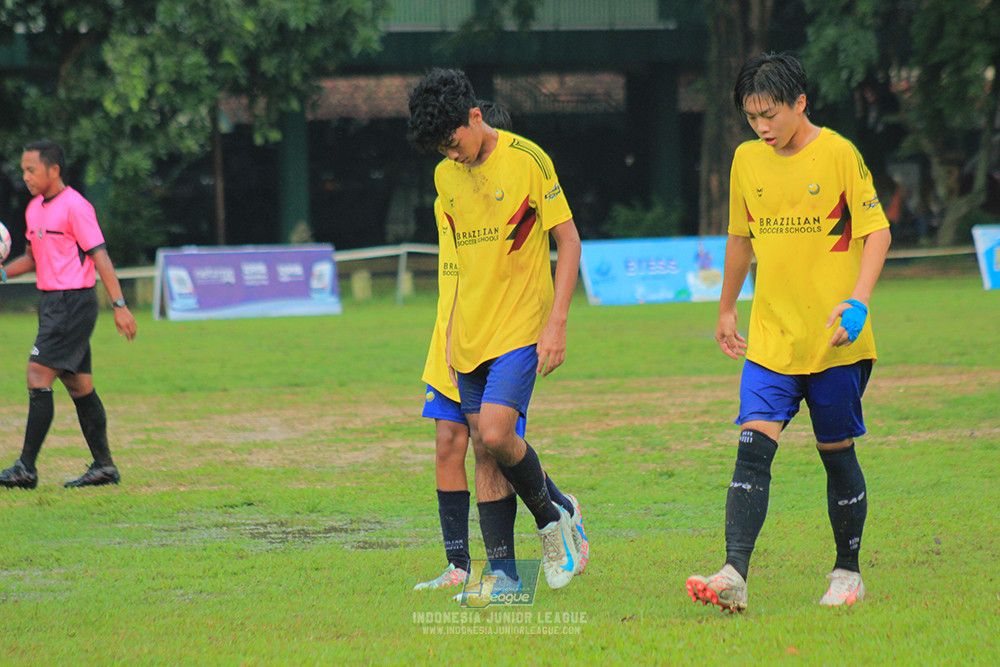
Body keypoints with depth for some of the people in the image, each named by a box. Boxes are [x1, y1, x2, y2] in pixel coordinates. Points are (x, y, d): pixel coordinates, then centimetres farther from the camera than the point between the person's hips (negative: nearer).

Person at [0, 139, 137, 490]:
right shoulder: (35, 209, 13)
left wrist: (119, 305, -17)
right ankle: (104, 465, 13)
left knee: (38, 377, -13)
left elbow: (100, 256, -14)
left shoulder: (74, 207, -13)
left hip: (73, 302, -9)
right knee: (78, 385, 9)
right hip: (52, 301, 9)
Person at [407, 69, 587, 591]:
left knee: (495, 433, -21)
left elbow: (569, 242, -7)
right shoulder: (446, 175, 10)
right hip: (472, 333, 6)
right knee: (484, 450, 4)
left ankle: (553, 518, 4)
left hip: (521, 328, -6)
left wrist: (556, 323, -13)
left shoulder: (527, 160, -10)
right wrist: (453, 332, 17)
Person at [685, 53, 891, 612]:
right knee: (754, 444, -12)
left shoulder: (839, 155, -8)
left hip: (834, 339, -3)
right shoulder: (748, 159, 7)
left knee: (837, 452, 6)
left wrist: (857, 300, -20)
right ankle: (734, 575, -22)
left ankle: (848, 572, 23)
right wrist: (727, 310, 26)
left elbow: (877, 232, -7)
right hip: (771, 337, 3)